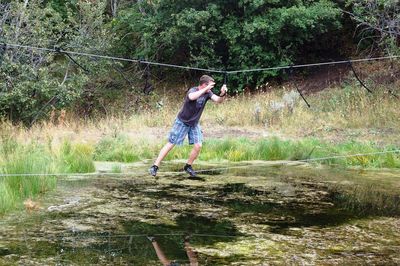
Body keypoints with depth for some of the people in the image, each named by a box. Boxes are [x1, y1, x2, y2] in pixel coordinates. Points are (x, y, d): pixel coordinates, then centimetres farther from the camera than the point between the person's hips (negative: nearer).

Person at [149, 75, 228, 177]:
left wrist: (223, 94, -38)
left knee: (198, 146, -5)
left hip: (194, 124, 6)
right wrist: (205, 89, -52)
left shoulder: (207, 93, -7)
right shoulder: (193, 90, -25)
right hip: (182, 122, -6)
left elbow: (218, 100, -18)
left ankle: (188, 166, 17)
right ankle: (155, 166, 4)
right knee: (170, 144, -3)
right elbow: (191, 97, -49)